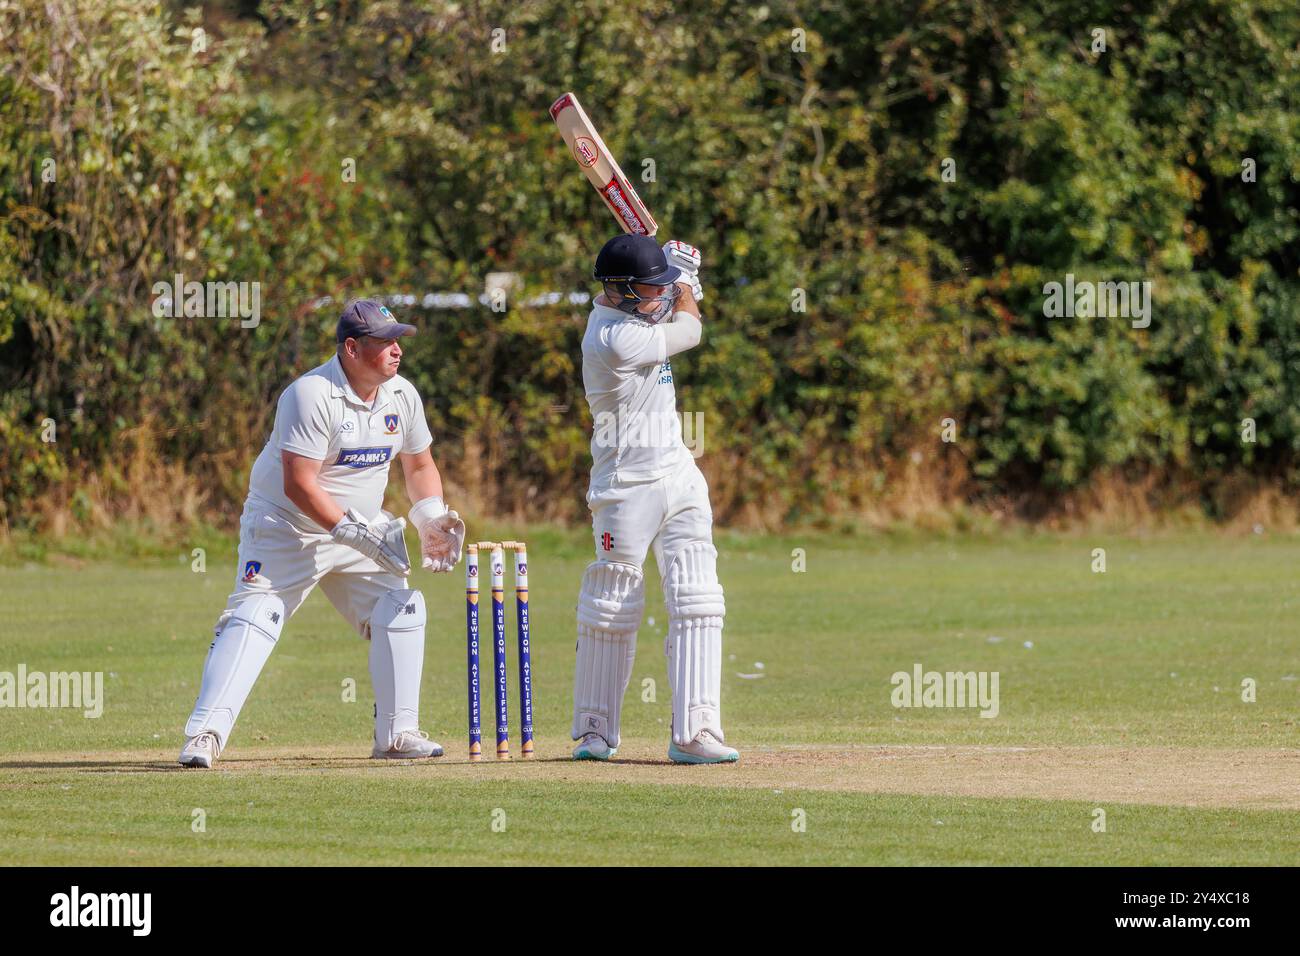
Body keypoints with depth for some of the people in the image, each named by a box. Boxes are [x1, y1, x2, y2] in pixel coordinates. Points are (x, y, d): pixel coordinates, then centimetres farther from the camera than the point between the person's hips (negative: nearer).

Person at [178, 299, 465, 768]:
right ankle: (205, 734, -24)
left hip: (359, 528, 7)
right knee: (253, 619, -18)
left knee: (401, 610, -1)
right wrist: (352, 532, -31)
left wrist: (431, 518, -4)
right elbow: (298, 484, -28)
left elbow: (419, 465, 14)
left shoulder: (402, 396, -1)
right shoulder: (311, 395, -24)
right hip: (286, 527, -7)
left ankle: (397, 733, 10)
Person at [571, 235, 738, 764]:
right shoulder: (614, 340, -21)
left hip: (678, 478, 8)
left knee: (697, 603, -3)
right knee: (612, 611, 3)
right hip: (628, 487, -8)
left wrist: (681, 277, 9)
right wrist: (682, 283, 9)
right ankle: (595, 731, 18)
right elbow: (688, 331, -8)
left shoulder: (630, 311, 7)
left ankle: (694, 731, -6)